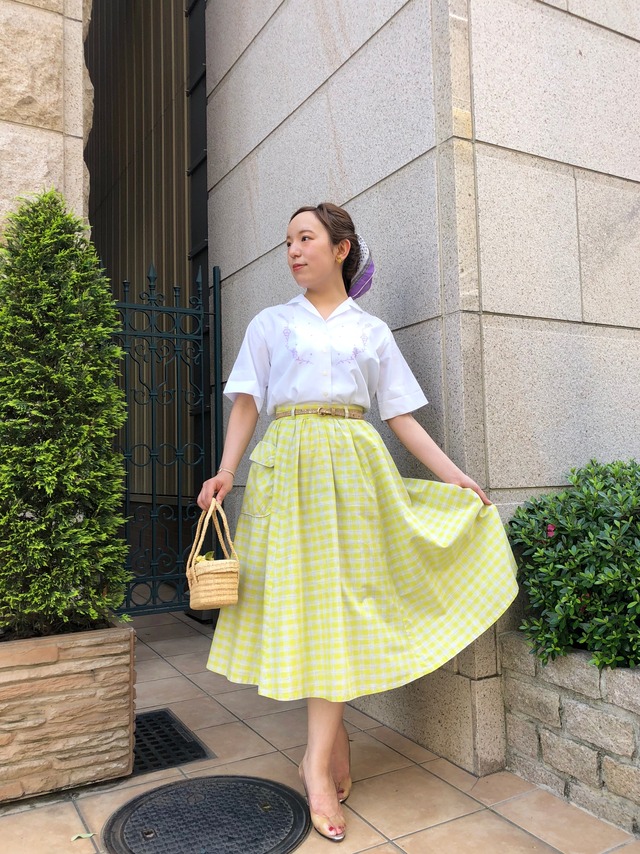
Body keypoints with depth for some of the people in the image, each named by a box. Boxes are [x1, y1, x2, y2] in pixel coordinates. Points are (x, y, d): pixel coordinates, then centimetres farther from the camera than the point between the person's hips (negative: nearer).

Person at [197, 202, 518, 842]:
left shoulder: (372, 332, 13)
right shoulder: (270, 324, 13)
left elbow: (401, 417, 10)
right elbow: (246, 406, 7)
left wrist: (453, 475, 3)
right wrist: (225, 472, -7)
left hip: (352, 467, 0)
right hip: (286, 466, 0)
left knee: (337, 601, -3)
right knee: (294, 595, -2)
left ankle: (317, 763, 5)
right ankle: (334, 738, 16)